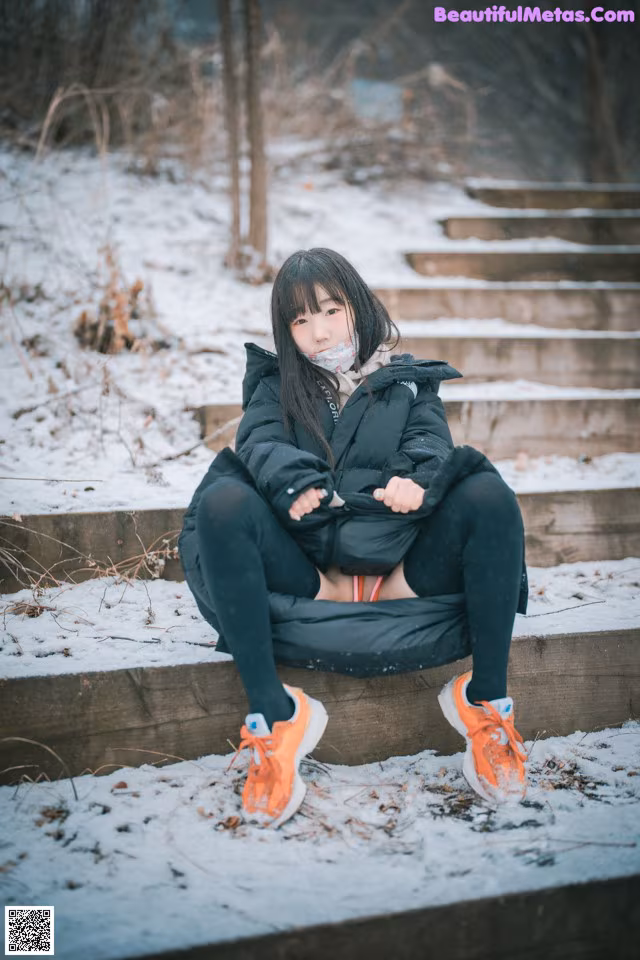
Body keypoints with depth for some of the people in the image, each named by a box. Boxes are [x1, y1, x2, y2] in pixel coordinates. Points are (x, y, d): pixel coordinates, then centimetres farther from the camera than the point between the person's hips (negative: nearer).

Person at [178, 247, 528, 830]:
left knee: (488, 493, -25)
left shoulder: (408, 381, 22)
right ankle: (273, 714, -31)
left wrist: (416, 480, -22)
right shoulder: (278, 386, 20)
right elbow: (260, 441, 0)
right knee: (223, 502, -27)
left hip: (404, 574, 0)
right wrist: (294, 482, -24)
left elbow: (433, 438, 3)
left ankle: (487, 700, -22)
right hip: (309, 579, 0)